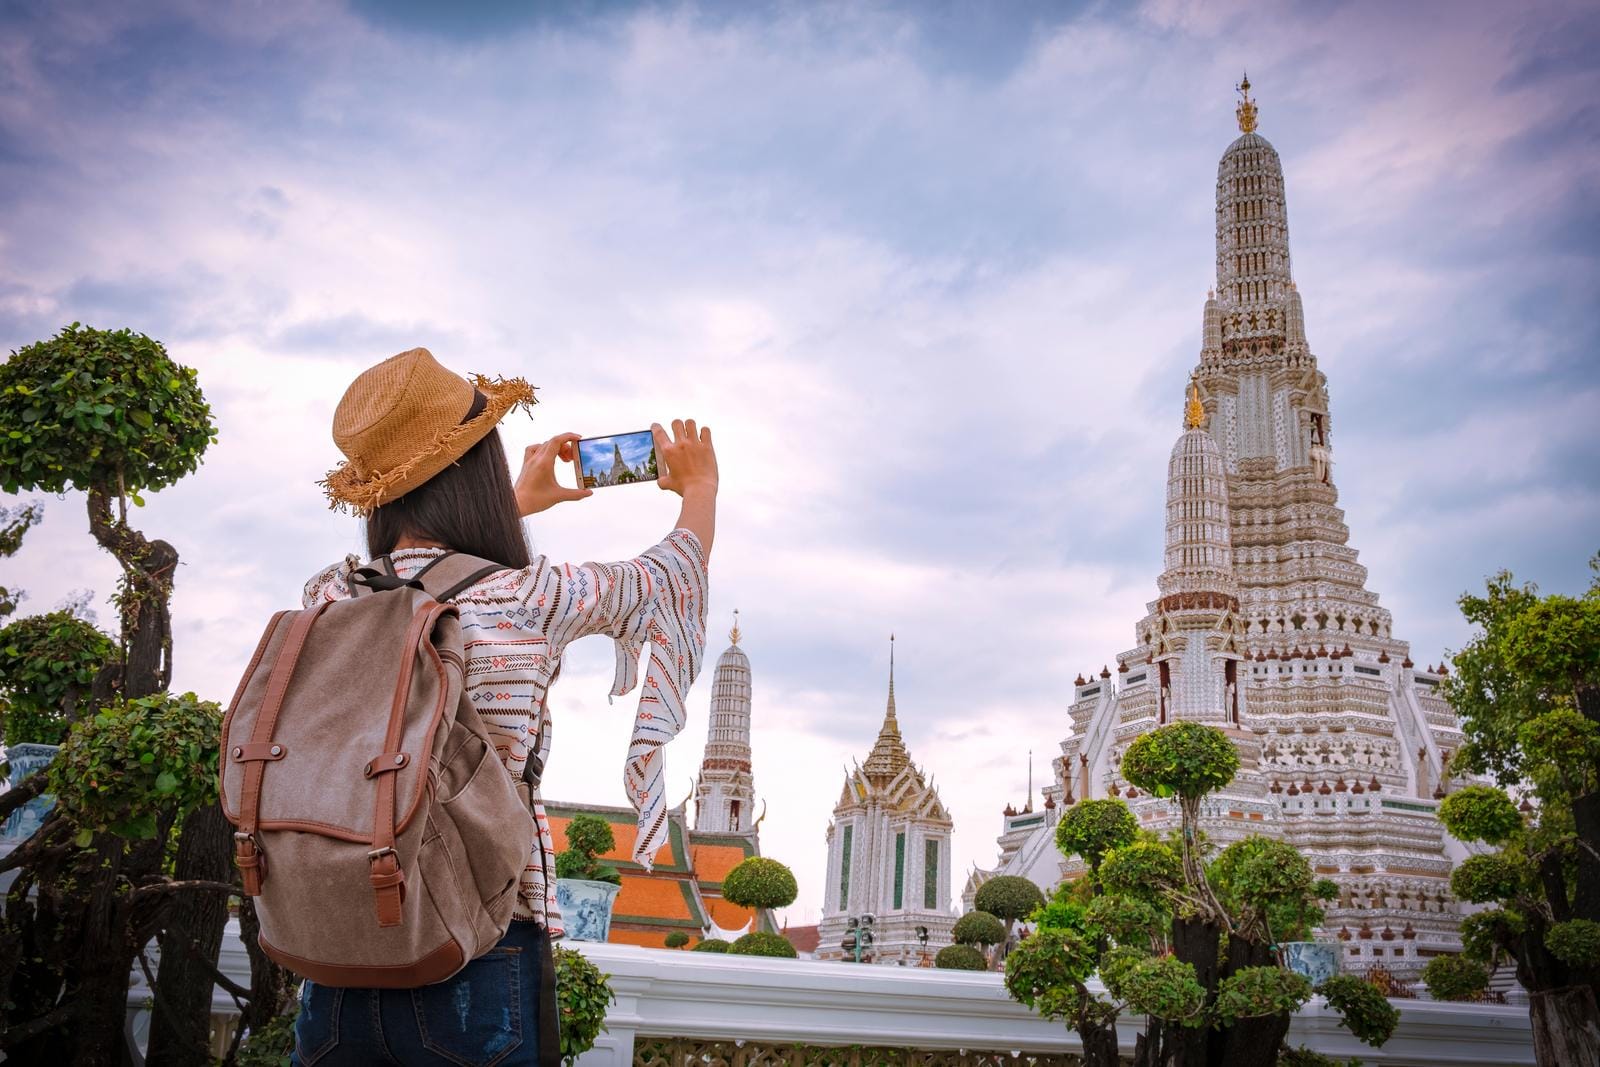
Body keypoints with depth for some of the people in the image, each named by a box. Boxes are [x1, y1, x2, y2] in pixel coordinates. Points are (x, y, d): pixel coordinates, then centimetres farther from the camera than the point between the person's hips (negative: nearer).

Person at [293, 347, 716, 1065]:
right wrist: (701, 488, 28)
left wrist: (517, 503, 37)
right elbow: (668, 576, 8)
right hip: (483, 961, -3)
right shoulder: (527, 601, -12)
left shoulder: (327, 597, -1)